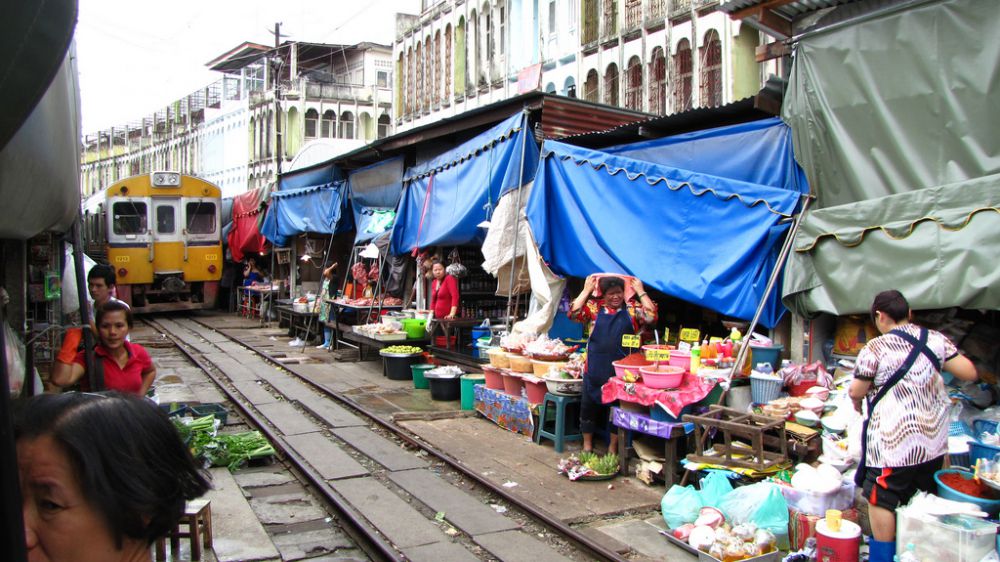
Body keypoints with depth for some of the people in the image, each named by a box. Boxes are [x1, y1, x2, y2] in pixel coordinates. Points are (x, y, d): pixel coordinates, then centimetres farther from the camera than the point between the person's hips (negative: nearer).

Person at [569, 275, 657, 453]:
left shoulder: (632, 309, 5)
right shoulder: (594, 308, 4)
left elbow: (651, 316, -9)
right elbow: (573, 313, -8)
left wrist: (640, 292, -5)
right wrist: (586, 290, -6)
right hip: (595, 369, 0)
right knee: (589, 405, 8)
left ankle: (613, 447, 23)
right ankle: (587, 445, 24)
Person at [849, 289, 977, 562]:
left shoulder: (874, 349, -14)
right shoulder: (935, 339, -1)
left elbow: (856, 391, -9)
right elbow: (969, 373, 3)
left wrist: (857, 401, 13)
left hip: (891, 441, -6)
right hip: (933, 440, 6)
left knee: (882, 500, 6)